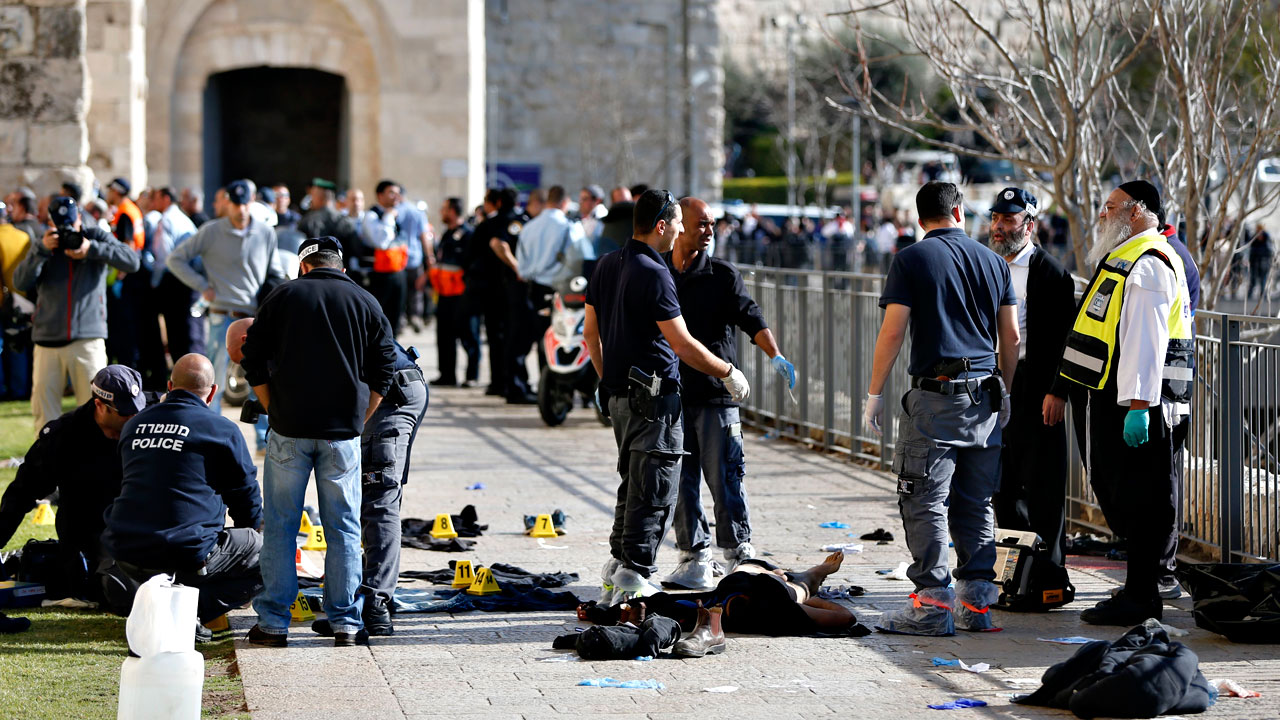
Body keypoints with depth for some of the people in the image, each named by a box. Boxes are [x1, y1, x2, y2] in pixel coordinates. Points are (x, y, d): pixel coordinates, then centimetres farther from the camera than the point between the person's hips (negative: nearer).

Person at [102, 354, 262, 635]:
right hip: (187, 552, -7)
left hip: (125, 550, 7)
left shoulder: (133, 425, 14)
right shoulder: (223, 430, -2)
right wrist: (251, 533, 31)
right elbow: (246, 496, 8)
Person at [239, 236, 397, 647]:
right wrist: (358, 421, 10)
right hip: (343, 433, 1)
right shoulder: (365, 303, 7)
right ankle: (345, 624, 5)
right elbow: (384, 370, 5)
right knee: (343, 528, 6)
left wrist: (274, 412, 9)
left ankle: (273, 623, 6)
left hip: (289, 431, 0)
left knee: (279, 527, 6)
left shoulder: (282, 297, 5)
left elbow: (254, 362, 3)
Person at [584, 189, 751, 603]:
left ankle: (617, 570, 20)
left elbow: (590, 332, 17)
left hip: (618, 393, 9)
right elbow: (682, 344, -18)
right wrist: (728, 374, -7)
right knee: (654, 490, -4)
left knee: (634, 484, 18)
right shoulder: (653, 274, -17)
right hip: (654, 396, -9)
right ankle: (634, 576, -5)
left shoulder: (606, 266, 10)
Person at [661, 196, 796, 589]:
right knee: (681, 479, 4)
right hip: (670, 393, 3)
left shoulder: (722, 274, 2)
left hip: (715, 394, -3)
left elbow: (752, 319, -7)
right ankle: (695, 560, 11)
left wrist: (776, 356, -24)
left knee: (724, 476, -3)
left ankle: (740, 553, 7)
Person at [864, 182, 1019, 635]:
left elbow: (893, 332, -9)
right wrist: (1005, 393, 23)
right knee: (976, 504, 10)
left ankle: (934, 602, -7)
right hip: (985, 395, 5)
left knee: (926, 501, -3)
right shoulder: (992, 261, 11)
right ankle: (977, 602, 10)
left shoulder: (912, 260, -3)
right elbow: (1011, 336, 12)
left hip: (936, 395, -5)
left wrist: (875, 393, -1)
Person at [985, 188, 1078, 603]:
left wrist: (1057, 392, -17)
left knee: (1042, 486, -4)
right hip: (995, 389, 7)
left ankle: (1048, 577, 0)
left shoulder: (1049, 272, -7)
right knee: (1004, 483, 10)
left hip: (1036, 392, -7)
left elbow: (1064, 339, -11)